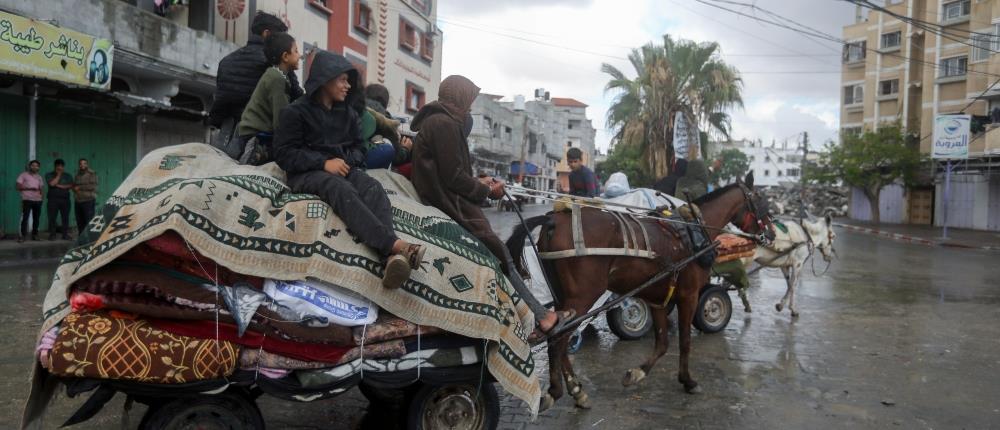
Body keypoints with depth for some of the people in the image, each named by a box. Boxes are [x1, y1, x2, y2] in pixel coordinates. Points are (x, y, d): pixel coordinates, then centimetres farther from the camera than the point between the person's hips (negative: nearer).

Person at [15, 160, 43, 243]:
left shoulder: (39, 177, 17)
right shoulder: (23, 175, 2)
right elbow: (17, 186, -5)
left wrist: (41, 194, 2)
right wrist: (29, 188, -15)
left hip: (38, 200, 5)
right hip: (27, 200, -4)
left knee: (36, 218, 5)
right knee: (25, 218, -9)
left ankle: (34, 235, 11)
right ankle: (23, 235, -8)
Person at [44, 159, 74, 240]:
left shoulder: (67, 176, 15)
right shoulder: (49, 175, 8)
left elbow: (71, 186, 3)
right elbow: (52, 183, -10)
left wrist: (60, 186, -8)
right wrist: (58, 175, -4)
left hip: (65, 199, 2)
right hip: (53, 199, -2)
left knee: (65, 218, -1)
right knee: (52, 218, -4)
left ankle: (65, 234, 3)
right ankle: (52, 235, 1)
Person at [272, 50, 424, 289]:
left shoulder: (349, 113, 18)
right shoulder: (296, 111, 3)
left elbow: (359, 148, 19)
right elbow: (284, 153, -4)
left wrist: (345, 161, -6)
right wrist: (324, 163, -19)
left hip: (343, 169, 4)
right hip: (307, 173, -4)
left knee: (374, 189, -31)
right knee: (342, 189, -39)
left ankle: (392, 257, -56)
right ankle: (396, 245, -57)